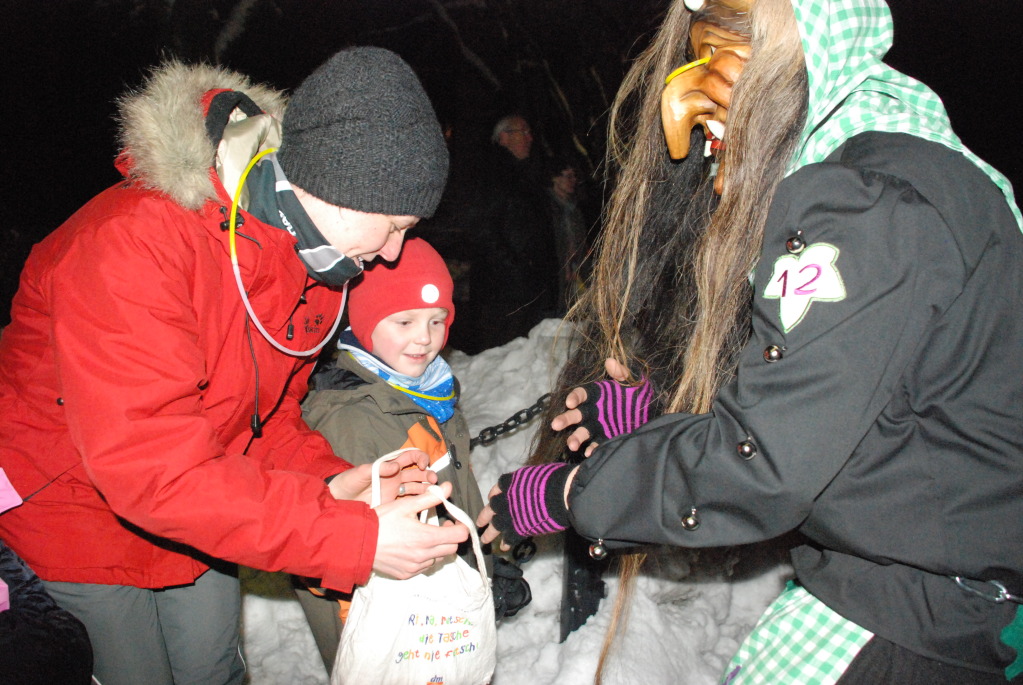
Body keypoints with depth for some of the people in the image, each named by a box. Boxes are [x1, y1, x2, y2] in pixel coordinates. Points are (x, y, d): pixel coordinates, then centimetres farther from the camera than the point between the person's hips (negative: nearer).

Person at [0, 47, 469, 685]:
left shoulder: (312, 256, -9)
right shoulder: (133, 243, -36)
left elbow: (268, 407, 1)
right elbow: (150, 463, -41)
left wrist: (326, 480, -21)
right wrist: (354, 538, -41)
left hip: (201, 505, 6)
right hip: (80, 503, -6)